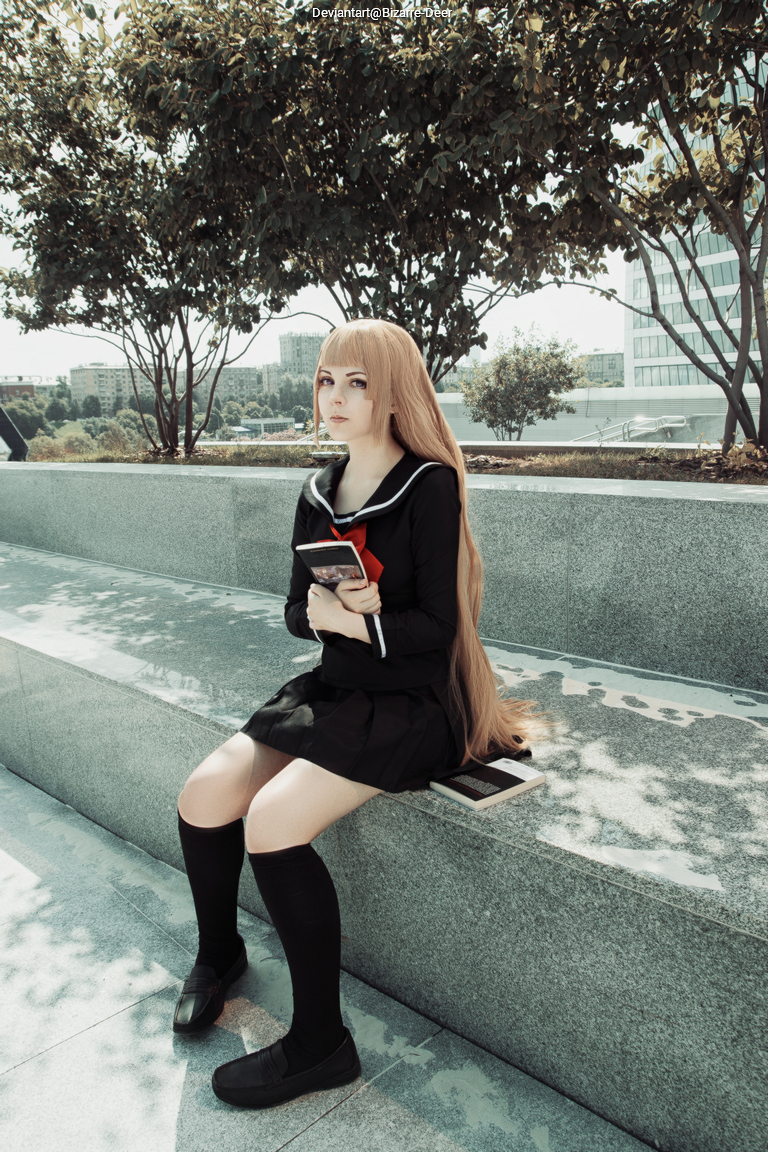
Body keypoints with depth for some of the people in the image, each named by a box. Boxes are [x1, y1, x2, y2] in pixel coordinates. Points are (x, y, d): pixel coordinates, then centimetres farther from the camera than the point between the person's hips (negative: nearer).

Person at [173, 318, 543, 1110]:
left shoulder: (429, 485, -12)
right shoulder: (319, 492, 8)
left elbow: (435, 625, -16)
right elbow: (296, 612, 7)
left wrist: (348, 618, -19)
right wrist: (316, 610, -15)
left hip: (412, 703, -6)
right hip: (333, 687, 7)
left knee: (273, 819, -23)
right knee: (204, 797, -7)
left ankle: (320, 1044, -2)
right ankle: (218, 953, 25)